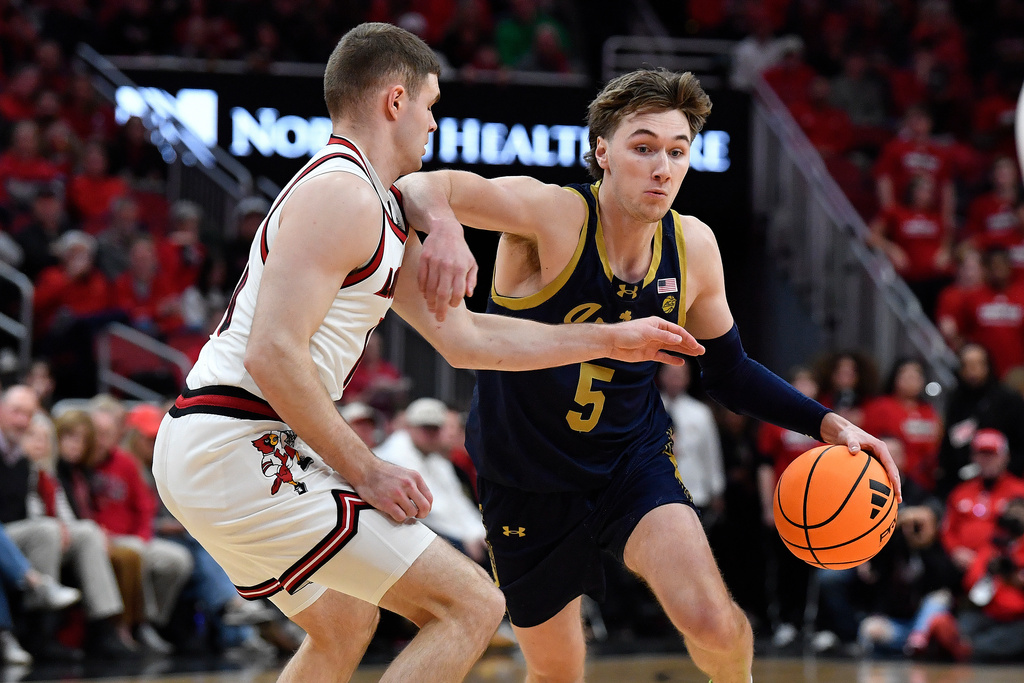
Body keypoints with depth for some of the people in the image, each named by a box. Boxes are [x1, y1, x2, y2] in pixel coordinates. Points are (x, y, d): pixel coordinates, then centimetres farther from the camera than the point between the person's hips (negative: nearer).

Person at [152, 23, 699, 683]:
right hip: (241, 454, -11)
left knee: (344, 625, 32)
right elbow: (273, 355, -22)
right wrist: (366, 472, -17)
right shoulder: (342, 194, -13)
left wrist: (612, 340, 28)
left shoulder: (379, 212, 19)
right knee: (472, 604, -11)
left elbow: (465, 337, 24)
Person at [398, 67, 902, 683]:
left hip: (634, 454, 2)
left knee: (712, 622, -21)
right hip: (529, 480, -2)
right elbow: (419, 188, -34)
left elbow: (729, 370, 8)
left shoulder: (693, 246, -8)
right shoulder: (552, 215, -23)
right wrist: (443, 230, -58)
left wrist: (826, 424, -4)